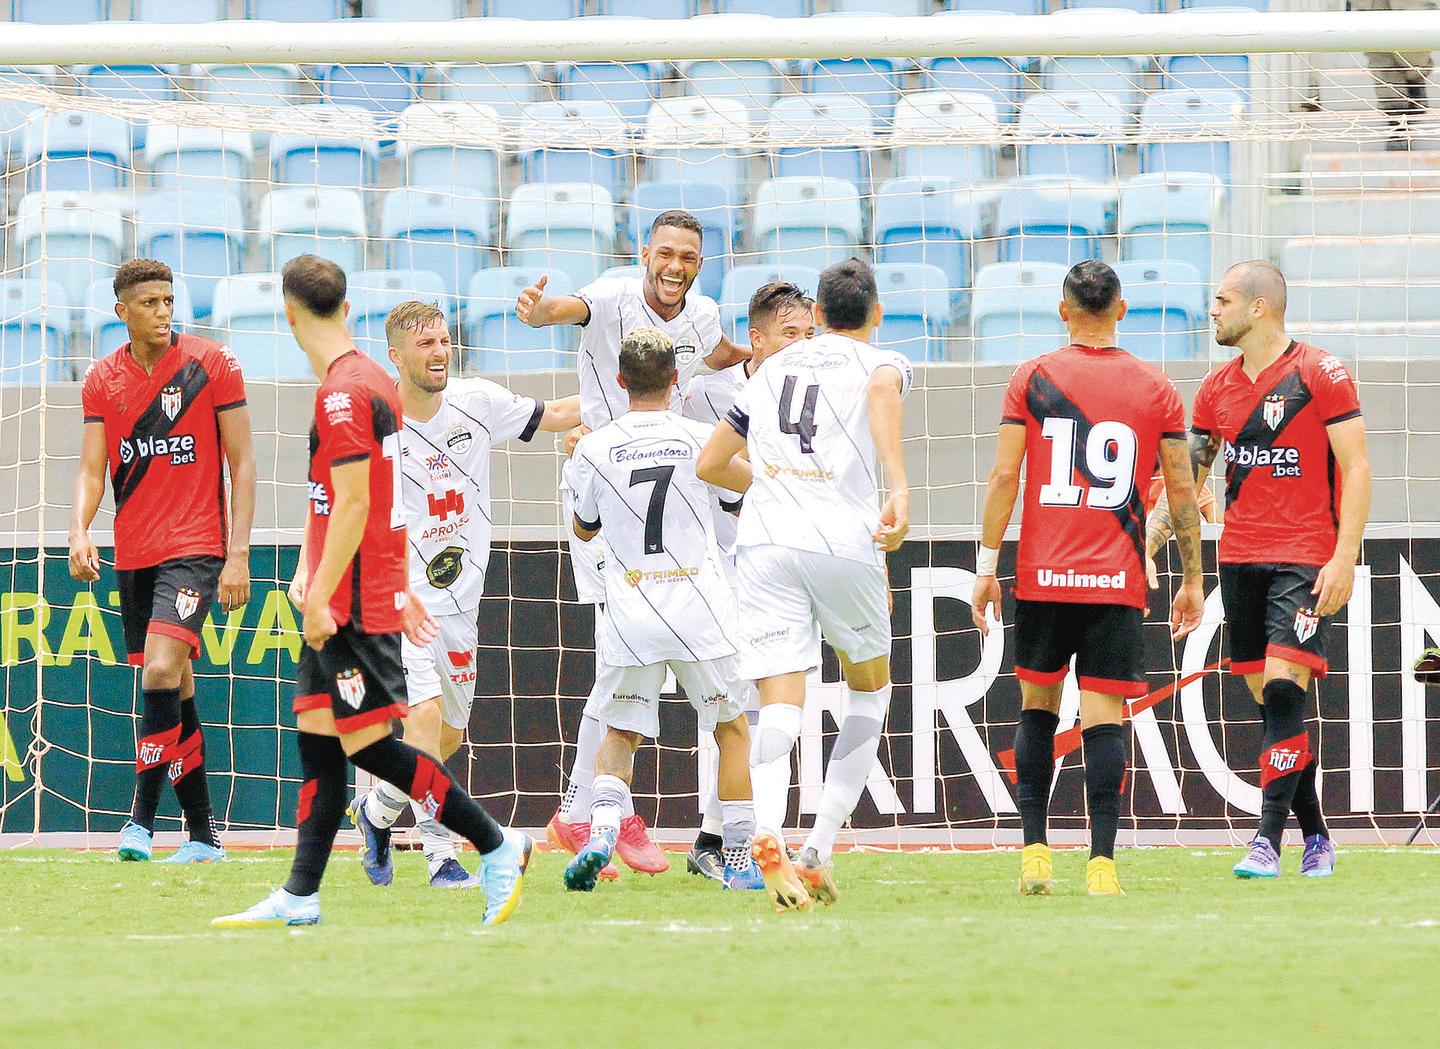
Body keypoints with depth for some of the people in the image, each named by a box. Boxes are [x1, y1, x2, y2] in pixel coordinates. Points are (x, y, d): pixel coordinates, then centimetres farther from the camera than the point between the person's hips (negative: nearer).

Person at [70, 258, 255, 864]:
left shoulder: (211, 364, -3)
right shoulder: (102, 380, 7)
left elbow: (242, 463, -2)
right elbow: (92, 471, 5)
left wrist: (238, 552, -9)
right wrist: (79, 532, -15)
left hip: (195, 547, -5)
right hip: (133, 556, 5)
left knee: (161, 671, -21)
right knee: (174, 692, 9)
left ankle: (142, 820, -19)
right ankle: (202, 833, 16)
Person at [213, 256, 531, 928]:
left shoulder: (341, 392, -16)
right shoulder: (373, 381, 13)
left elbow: (353, 506, -20)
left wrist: (319, 599, -18)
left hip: (354, 602, -10)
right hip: (379, 592, 10)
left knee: (368, 744, -7)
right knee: (316, 735, 9)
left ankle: (497, 848, -4)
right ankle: (300, 899, 9)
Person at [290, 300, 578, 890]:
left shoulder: (476, 403, -2)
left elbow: (551, 416, 12)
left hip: (457, 597, 5)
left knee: (449, 735, 12)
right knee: (425, 712, -23)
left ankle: (377, 810, 38)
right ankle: (441, 852, -18)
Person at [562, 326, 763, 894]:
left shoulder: (595, 449, -1)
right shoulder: (700, 438, -2)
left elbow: (584, 528, 17)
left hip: (629, 610, 1)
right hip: (698, 609, -1)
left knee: (619, 732, 14)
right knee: (732, 728, 14)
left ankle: (602, 827, -12)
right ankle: (740, 859, 11)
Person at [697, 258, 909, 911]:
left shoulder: (774, 369, 24)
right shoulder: (881, 362, 11)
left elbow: (710, 465, 26)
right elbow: (882, 390, -16)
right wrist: (900, 490, -27)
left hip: (765, 540, 2)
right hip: (844, 540, -2)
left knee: (780, 704, -5)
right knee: (870, 688, 20)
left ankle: (768, 833, -35)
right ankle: (819, 850, 9)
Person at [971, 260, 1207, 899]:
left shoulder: (1031, 380, 2)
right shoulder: (1156, 389, 4)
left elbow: (1003, 475, -2)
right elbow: (1182, 491, 5)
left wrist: (987, 568, 3)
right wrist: (1192, 580, 13)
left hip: (1043, 575, 0)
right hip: (1119, 579, 0)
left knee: (1037, 705, 13)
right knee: (1104, 712, -1)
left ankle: (1034, 851, 6)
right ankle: (1101, 860, -10)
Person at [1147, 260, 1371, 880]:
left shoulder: (1320, 375, -6)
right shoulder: (1217, 388, 12)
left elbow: (1355, 469, -7)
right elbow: (1186, 477, 18)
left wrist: (1344, 558, -15)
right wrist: (1146, 543, 7)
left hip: (1306, 560, -6)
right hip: (1239, 559, 6)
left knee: (1283, 690, -17)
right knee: (1270, 704, 5)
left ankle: (1268, 842, -19)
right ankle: (1315, 838, 14)